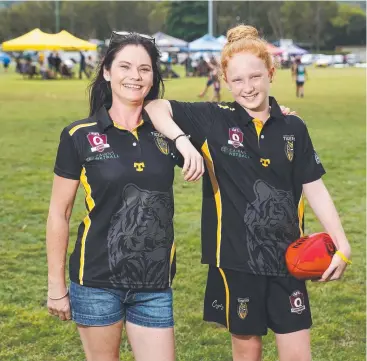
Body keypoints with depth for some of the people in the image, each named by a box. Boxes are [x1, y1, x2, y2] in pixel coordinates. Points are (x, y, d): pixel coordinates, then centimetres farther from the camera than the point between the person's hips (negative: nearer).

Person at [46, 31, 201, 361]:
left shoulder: (166, 132, 3)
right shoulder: (80, 136, -4)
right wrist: (56, 285, -1)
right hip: (97, 282, -2)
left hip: (155, 284, 2)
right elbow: (59, 213, 0)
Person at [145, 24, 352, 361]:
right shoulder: (214, 119, -5)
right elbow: (155, 107, -7)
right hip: (237, 258, -2)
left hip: (286, 257, 2)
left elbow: (315, 189, 4)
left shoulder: (293, 128, 2)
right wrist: (183, 141, -24)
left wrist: (342, 246, -1)